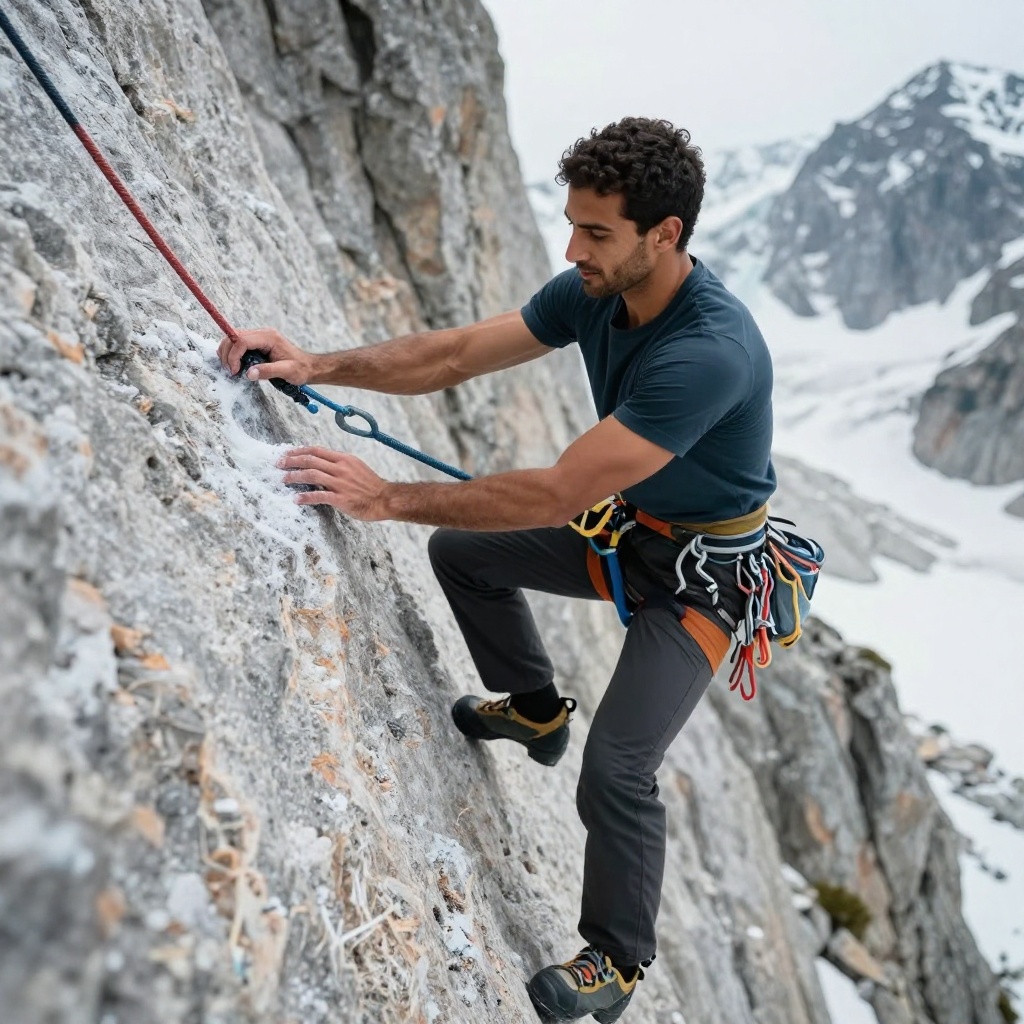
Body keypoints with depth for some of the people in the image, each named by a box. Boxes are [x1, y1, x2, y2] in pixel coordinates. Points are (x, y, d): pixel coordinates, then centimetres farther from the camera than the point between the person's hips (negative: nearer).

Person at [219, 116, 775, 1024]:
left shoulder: (711, 351, -36)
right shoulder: (593, 291, -12)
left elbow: (558, 493, -38)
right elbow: (455, 354, -8)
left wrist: (390, 497, -35)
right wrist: (318, 365, -20)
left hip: (702, 567, -7)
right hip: (622, 522, 8)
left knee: (615, 773, -15)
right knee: (460, 550, 10)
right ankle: (537, 709, 30)